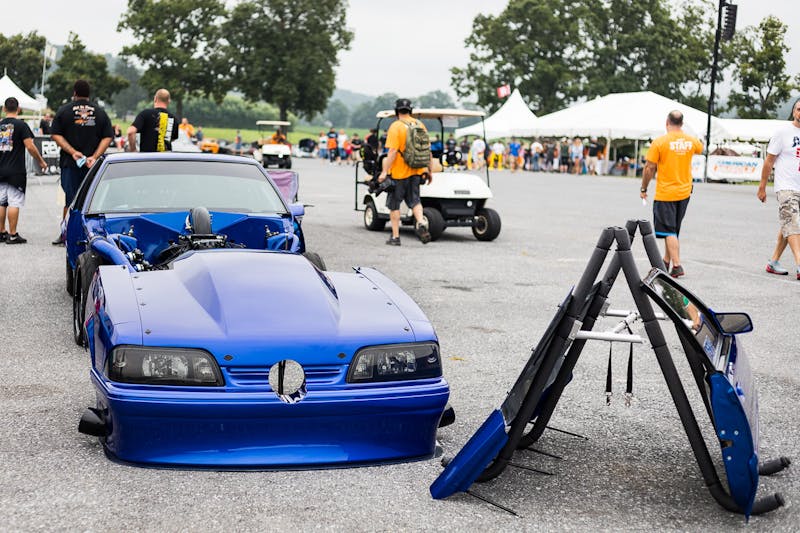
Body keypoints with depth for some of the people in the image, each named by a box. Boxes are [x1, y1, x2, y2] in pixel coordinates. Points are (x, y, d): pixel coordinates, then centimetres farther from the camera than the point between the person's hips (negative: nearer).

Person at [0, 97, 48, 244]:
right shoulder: (21, 125, -8)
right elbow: (30, 146, -12)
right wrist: (41, 161, 0)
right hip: (16, 171, -5)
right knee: (14, 203, -3)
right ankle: (13, 235, -4)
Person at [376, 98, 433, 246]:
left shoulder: (396, 127, -12)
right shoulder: (420, 125, 5)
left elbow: (392, 151, -19)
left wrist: (384, 171, -16)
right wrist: (430, 170, 15)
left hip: (398, 172, -5)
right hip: (416, 172, 5)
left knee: (394, 204, 7)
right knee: (414, 200, 15)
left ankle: (395, 236, 9)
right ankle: (421, 223, -10)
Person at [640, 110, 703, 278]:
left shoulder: (660, 142, -13)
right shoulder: (691, 141, 2)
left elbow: (649, 168, -10)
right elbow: (701, 148, 27)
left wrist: (643, 189, 1)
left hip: (665, 194, -5)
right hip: (684, 193, 5)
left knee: (669, 232, -4)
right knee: (674, 231, 16)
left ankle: (677, 266, -12)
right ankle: (666, 263, 24)